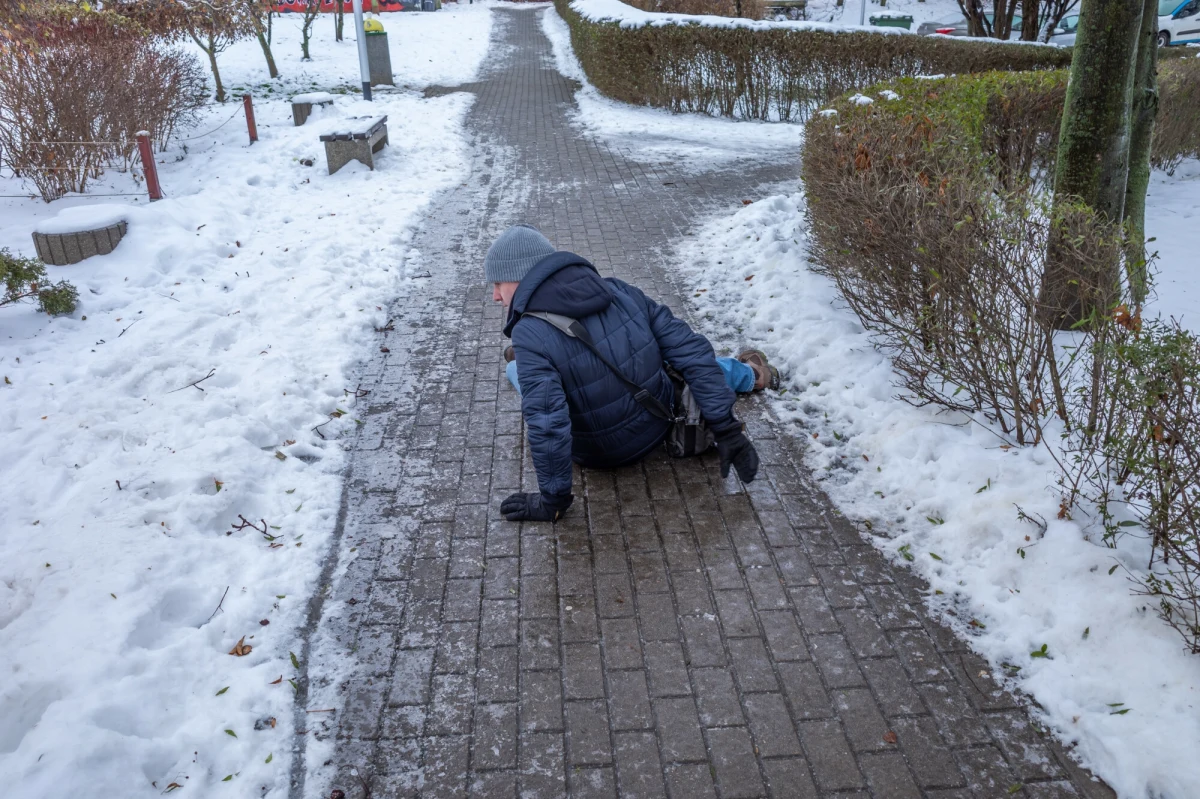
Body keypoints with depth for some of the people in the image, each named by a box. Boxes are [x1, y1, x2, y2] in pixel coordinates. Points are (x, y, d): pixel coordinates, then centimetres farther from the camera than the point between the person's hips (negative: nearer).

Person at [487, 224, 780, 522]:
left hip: (600, 455, -3)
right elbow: (690, 350, -16)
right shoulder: (618, 291, -15)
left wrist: (553, 500, -25)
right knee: (690, 362, 37)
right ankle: (751, 373, 60)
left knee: (516, 369, 20)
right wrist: (726, 428, -13)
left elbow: (547, 424, -39)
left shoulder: (530, 334, -31)